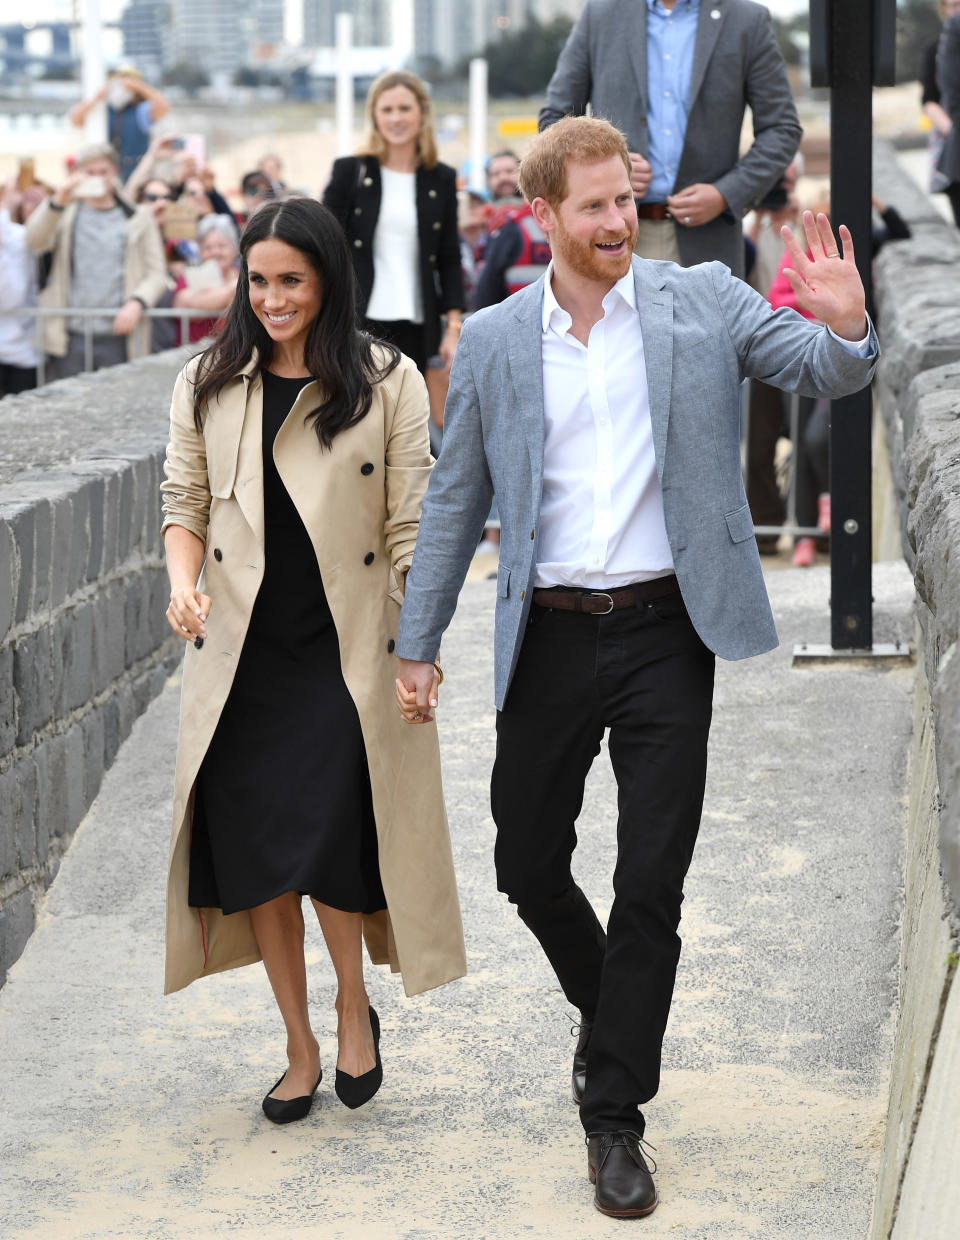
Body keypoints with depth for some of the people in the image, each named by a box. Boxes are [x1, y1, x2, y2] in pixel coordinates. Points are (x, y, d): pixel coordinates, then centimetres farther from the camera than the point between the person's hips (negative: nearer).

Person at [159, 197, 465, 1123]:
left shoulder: (387, 384, 0)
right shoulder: (206, 387, 8)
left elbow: (411, 526, -1)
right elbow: (184, 501, 11)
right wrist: (184, 582, -9)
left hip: (348, 658, -3)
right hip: (240, 659, 3)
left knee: (331, 846, -14)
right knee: (254, 853, 4)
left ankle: (354, 1007, 15)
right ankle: (300, 1048, 21)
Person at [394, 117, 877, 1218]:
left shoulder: (702, 302, 1)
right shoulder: (492, 341, 4)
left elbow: (827, 374, -1)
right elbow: (454, 499, 9)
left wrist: (847, 328, -25)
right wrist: (416, 644, 7)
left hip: (665, 632, -2)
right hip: (549, 635, 2)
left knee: (651, 883, -1)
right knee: (528, 865, 9)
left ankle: (614, 1112, 11)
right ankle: (610, 1014, 38)